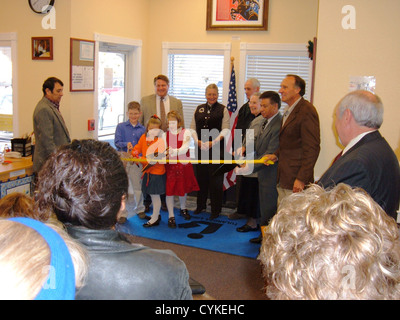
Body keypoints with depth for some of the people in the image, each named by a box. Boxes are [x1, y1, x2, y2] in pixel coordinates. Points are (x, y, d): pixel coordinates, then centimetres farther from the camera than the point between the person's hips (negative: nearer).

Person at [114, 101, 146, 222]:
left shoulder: (143, 129, 4)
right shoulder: (121, 126, 1)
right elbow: (117, 142, -6)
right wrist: (126, 144, -24)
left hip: (137, 160, 1)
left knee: (137, 186, 10)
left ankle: (139, 209, 30)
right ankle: (122, 213, 11)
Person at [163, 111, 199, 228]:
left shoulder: (186, 133, -4)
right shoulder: (165, 135, 3)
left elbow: (185, 148, -19)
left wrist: (175, 151, -39)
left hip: (184, 165, 0)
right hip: (170, 165, 0)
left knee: (183, 188, 15)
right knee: (169, 190, -3)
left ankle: (183, 209, 42)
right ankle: (171, 216, 7)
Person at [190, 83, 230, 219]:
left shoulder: (223, 109, 0)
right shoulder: (199, 109, 12)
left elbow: (226, 129, -7)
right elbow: (193, 127, 10)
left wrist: (213, 142, -17)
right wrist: (197, 141, -7)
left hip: (217, 148, -4)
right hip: (200, 147, 4)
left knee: (215, 179, -1)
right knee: (201, 176, 12)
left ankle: (216, 210, 10)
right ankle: (201, 205, 28)